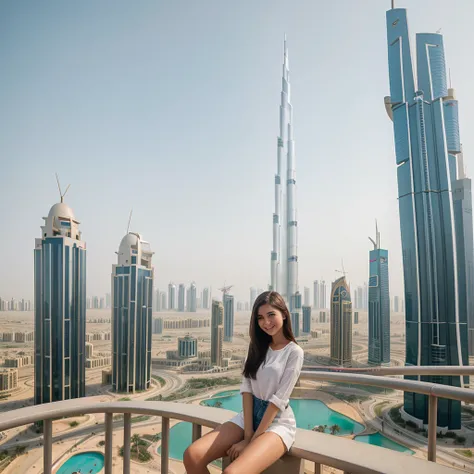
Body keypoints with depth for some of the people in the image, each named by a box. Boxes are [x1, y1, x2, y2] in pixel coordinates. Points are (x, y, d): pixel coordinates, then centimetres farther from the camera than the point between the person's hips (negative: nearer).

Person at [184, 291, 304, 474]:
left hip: (277, 422, -6)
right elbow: (247, 388, 0)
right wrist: (248, 433, -11)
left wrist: (250, 440, -15)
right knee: (192, 455, -16)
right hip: (249, 415, 6)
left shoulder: (294, 352, -9)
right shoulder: (257, 347, 9)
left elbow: (279, 399, -14)